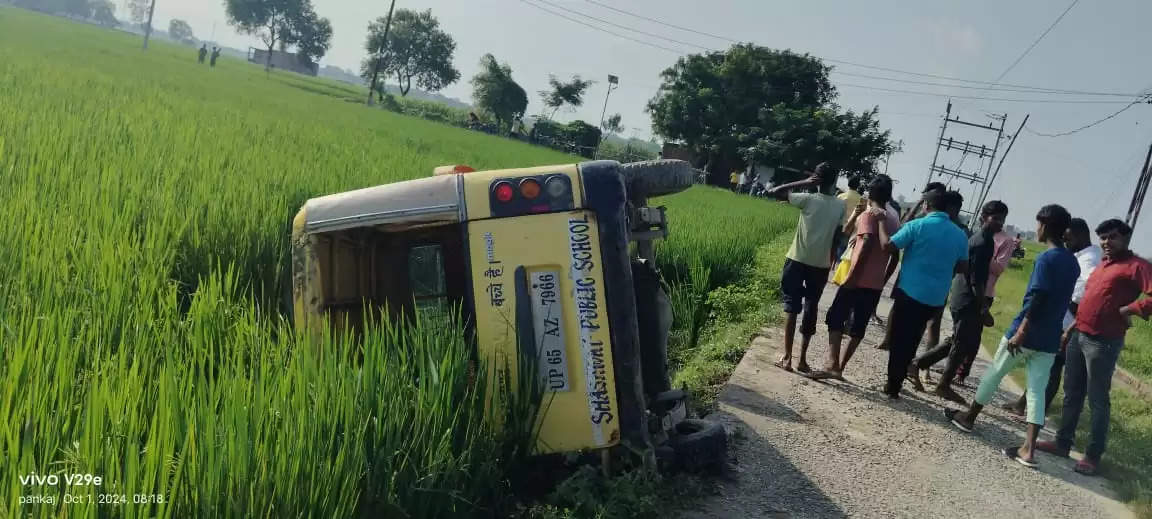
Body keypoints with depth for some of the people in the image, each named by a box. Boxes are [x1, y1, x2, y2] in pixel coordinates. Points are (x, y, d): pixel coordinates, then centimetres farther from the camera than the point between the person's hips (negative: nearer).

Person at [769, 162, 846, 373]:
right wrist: (831, 260, 14)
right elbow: (837, 237, 2)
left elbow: (775, 192, -9)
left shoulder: (808, 199, -10)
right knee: (810, 309, 12)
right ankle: (802, 359, 15)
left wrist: (803, 182, -6)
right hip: (821, 265, 2)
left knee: (792, 307, 4)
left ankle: (787, 358, 2)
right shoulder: (841, 206, -1)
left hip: (798, 260, -2)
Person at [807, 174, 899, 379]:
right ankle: (840, 367, 15)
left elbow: (867, 245, -22)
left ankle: (832, 365, -17)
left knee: (835, 318, -4)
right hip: (876, 283, 7)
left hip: (858, 280, -7)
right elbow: (894, 255, 16)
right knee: (859, 326, 10)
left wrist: (852, 276, -22)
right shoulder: (893, 219, 15)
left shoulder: (868, 215, -8)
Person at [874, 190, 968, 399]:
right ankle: (896, 383, 21)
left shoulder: (918, 225, -11)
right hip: (936, 298, 5)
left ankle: (893, 386, 6)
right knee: (911, 340, 16)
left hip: (910, 291, -5)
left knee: (899, 339, 5)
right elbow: (962, 266, 13)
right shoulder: (960, 235, 5)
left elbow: (887, 245, -13)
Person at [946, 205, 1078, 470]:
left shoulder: (1046, 259, -14)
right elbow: (1062, 300, 17)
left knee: (993, 375, 11)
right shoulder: (1073, 263, 10)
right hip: (1050, 341, 7)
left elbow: (1037, 299, -21)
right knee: (1036, 391, 3)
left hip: (1027, 335, -7)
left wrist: (1021, 332, -20)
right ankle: (1028, 449, -2)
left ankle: (969, 416, 27)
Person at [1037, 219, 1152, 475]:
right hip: (1078, 336, 8)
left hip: (1103, 342, -8)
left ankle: (1093, 455, 11)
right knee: (1072, 395, 16)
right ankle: (1063, 442, 27)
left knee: (1097, 400, 1)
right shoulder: (1102, 265, 16)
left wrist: (1126, 311, -19)